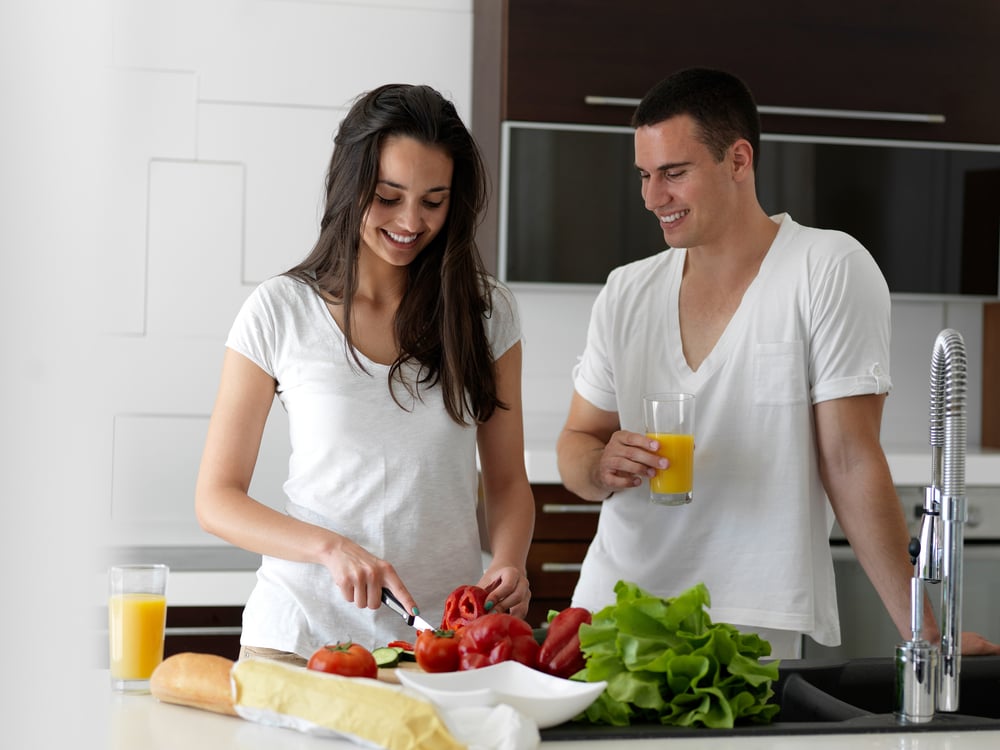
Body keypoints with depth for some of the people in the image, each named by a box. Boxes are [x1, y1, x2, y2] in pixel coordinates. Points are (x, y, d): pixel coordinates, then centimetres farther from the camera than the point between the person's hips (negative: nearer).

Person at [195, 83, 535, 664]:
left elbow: (507, 481, 11)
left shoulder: (487, 311, 5)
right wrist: (330, 547, -17)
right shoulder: (281, 311, -1)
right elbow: (217, 499, -1)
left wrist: (509, 565, -10)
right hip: (303, 631, -1)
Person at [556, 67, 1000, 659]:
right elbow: (575, 444, 11)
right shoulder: (626, 293, 7)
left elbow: (849, 460, -10)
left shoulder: (831, 271, -8)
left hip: (756, 633, -4)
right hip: (610, 610, 5)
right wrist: (601, 468, -13)